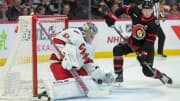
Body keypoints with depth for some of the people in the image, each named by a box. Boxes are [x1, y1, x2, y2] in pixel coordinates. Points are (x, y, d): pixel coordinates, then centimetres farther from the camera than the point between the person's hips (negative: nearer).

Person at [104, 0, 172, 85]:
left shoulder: (154, 23, -24)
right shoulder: (135, 12, -14)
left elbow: (150, 41, -25)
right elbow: (123, 9, 2)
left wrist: (143, 53, -35)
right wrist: (112, 17, -6)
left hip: (146, 46, -4)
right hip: (133, 41, 4)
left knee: (147, 71, -14)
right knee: (117, 50, -19)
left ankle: (161, 76, 18)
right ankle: (119, 76, -12)